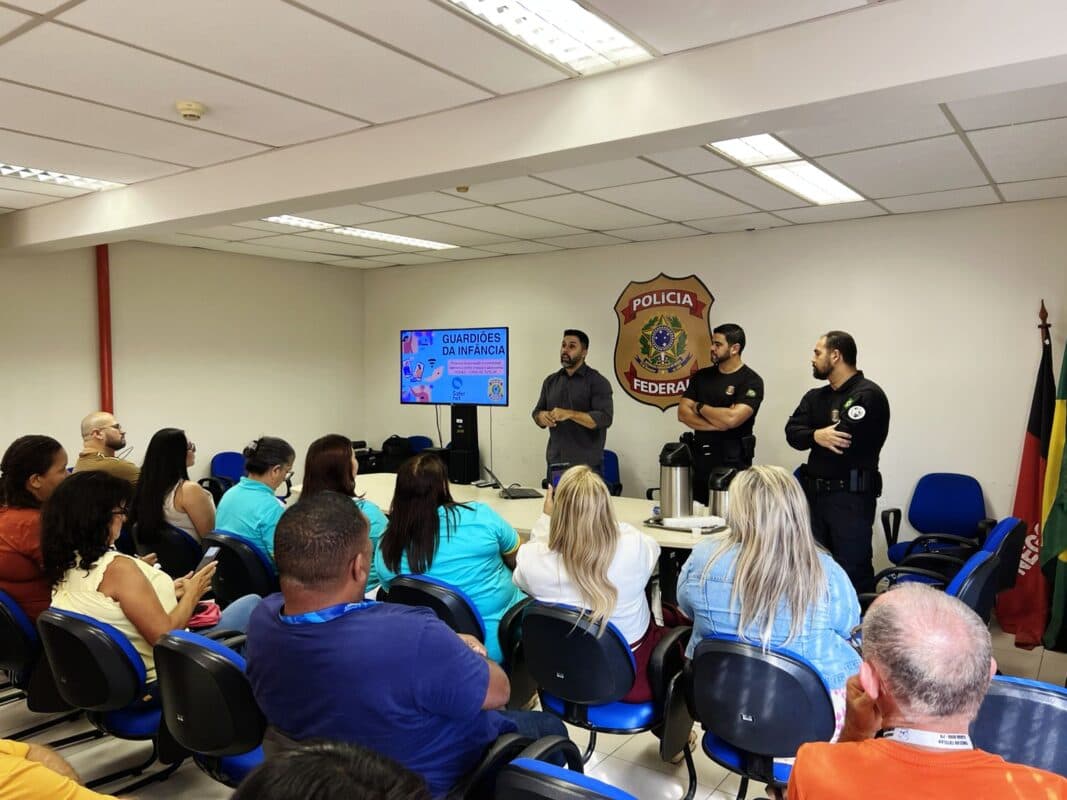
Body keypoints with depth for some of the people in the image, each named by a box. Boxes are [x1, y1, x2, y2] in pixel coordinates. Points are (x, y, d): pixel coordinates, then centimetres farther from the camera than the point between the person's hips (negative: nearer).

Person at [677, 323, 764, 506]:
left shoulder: (751, 381, -8)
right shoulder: (701, 376, 9)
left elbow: (732, 419, -21)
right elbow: (683, 414, 0)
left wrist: (700, 407, -5)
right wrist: (718, 423, -13)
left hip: (732, 461, -5)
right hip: (700, 458, 5)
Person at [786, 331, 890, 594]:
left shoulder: (867, 394, -11)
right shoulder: (816, 397, 14)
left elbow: (842, 440, -22)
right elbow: (792, 432, -1)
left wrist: (810, 440, -3)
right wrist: (815, 436, -22)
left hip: (851, 495, -8)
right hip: (814, 493, 8)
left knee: (852, 569, -4)